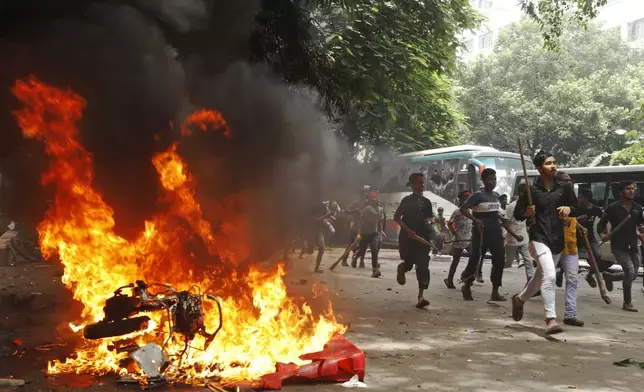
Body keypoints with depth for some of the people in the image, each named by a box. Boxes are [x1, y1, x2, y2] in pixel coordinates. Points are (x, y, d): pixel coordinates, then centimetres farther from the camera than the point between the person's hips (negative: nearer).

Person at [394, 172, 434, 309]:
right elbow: (396, 217, -7)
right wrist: (408, 230, -18)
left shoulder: (426, 201, 11)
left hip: (423, 237, 4)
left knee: (423, 266, -7)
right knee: (409, 263, 0)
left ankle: (420, 297, -8)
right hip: (407, 237, -3)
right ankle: (401, 269, 40)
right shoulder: (407, 200, -3)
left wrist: (429, 220, 0)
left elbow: (430, 216, 26)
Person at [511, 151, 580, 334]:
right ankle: (551, 319, -18)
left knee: (540, 277, 18)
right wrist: (527, 213, -19)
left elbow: (577, 210, 12)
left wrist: (569, 209, -10)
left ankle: (519, 299, 44)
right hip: (539, 237, -5)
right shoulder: (531, 190, -4)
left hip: (557, 238, 5)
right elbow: (517, 214, 2)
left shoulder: (564, 187, 4)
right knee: (549, 276, -22)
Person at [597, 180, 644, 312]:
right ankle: (627, 303, -5)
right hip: (619, 247, -5)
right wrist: (602, 234, -18)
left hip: (633, 246, 5)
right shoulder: (613, 208, -7)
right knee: (630, 270, -17)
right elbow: (601, 223, 0)